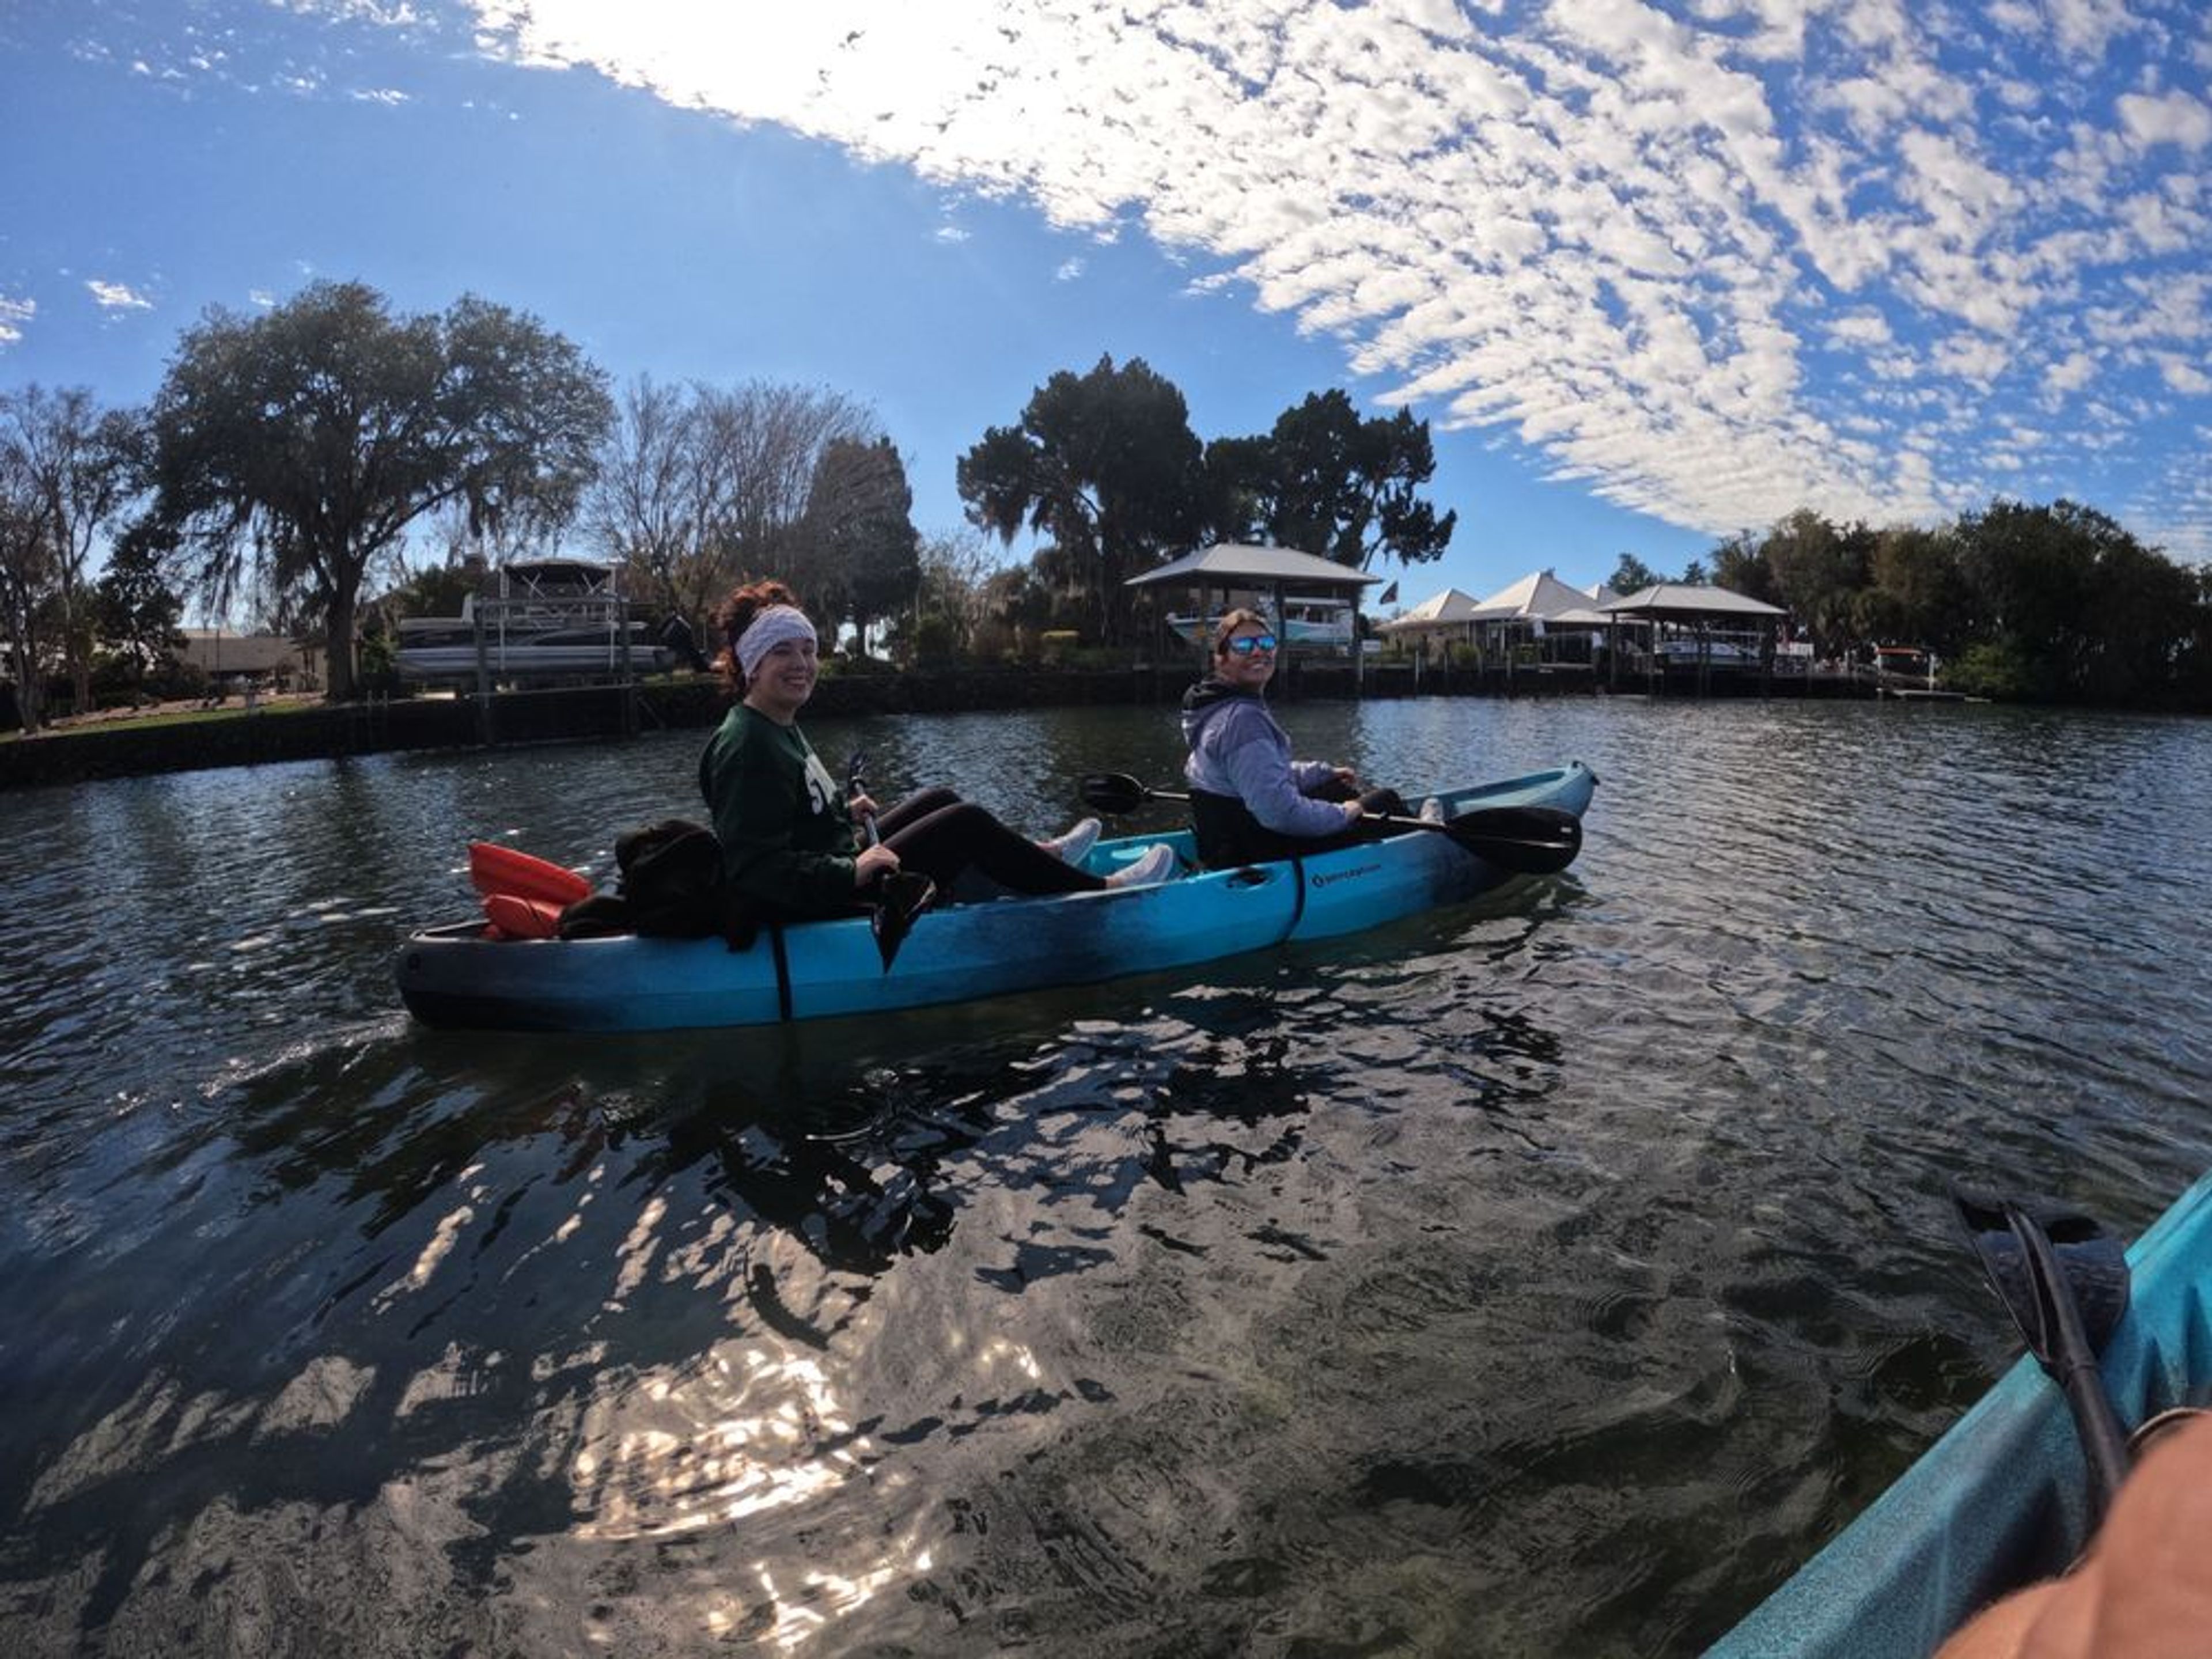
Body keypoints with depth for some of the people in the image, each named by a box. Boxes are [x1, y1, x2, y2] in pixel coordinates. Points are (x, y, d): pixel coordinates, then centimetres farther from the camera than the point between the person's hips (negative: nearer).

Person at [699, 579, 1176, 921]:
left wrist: (843, 811, 13)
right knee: (967, 824, -10)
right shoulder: (747, 747, -22)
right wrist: (851, 873, -32)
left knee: (940, 801, 18)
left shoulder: (778, 727, 10)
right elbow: (755, 869, -30)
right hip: (827, 907, -11)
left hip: (843, 870, 11)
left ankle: (1045, 856, 36)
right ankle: (1105, 890, 2)